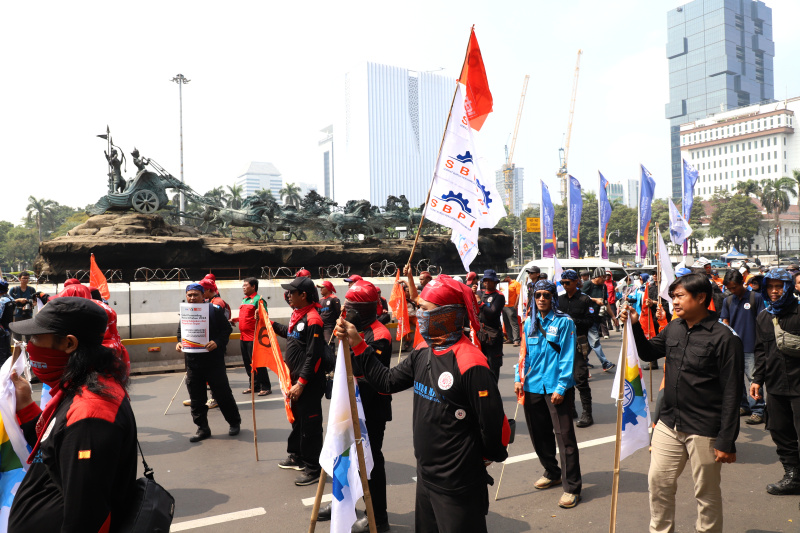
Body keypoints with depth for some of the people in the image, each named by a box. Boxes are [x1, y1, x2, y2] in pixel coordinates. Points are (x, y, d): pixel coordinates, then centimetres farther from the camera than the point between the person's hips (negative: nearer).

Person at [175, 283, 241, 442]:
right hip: (192, 362, 5)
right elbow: (180, 333, 20)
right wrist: (179, 343, 0)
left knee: (222, 393, 4)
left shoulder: (214, 310, -6)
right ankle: (202, 428, 22)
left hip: (213, 360, -5)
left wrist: (217, 342, -22)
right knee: (196, 398, 9)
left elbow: (227, 329, -6)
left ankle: (234, 422, 22)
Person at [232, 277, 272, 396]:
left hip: (253, 338, -9)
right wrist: (235, 320, 13)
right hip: (243, 337, 9)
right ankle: (253, 386, 25)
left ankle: (265, 387, 4)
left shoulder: (258, 300, -11)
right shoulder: (244, 300, 16)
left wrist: (259, 315, -36)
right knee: (247, 363, 14)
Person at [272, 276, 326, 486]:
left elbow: (313, 356, -24)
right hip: (296, 378, 10)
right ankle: (296, 456, 40)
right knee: (297, 418, 23)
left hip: (309, 383, -10)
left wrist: (301, 383, -24)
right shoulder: (297, 314, 8)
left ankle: (313, 469, 10)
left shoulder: (313, 320, -22)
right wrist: (271, 324, 24)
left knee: (310, 423, -1)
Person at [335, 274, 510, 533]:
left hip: (457, 486, -8)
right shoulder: (423, 352, 2)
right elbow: (387, 381, 8)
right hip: (425, 475, 8)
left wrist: (485, 457, -3)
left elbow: (494, 423, -21)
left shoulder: (469, 363, -24)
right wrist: (357, 342, 3)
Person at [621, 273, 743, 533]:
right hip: (669, 424, 6)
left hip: (704, 431, -6)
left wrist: (726, 441, -15)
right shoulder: (673, 329, 4)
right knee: (658, 482, 14)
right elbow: (648, 353, 21)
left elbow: (732, 393, -14)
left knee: (707, 493, 11)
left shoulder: (723, 338, -14)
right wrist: (635, 326, 3)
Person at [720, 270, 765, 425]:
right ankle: (743, 405, 26)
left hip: (751, 347, -5)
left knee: (752, 379, -5)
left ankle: (757, 410, 2)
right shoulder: (727, 300, 8)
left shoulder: (756, 298, -4)